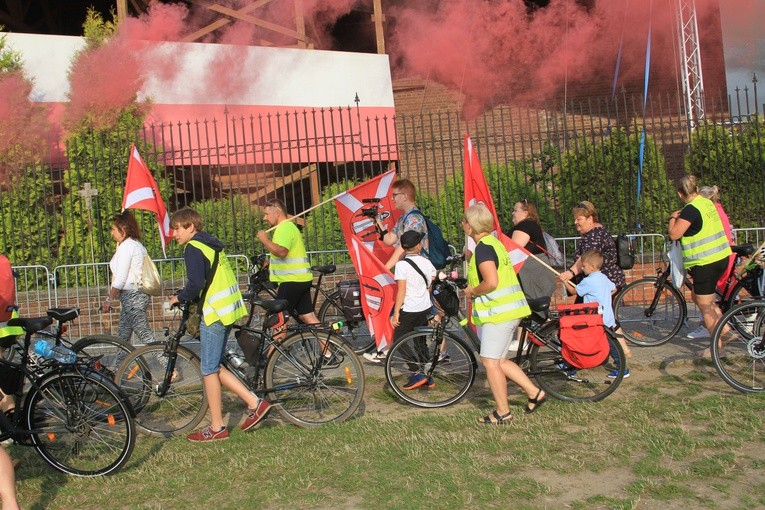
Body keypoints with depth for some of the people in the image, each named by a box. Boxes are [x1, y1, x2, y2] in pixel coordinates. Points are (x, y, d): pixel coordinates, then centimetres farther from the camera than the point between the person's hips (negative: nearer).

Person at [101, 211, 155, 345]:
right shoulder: (136, 244, 16)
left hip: (132, 296, -10)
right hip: (137, 294, 10)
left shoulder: (126, 246, -14)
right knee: (122, 336, 15)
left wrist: (109, 300, -10)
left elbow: (120, 280, -17)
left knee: (145, 335, -8)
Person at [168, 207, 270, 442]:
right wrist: (188, 298, 17)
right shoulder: (211, 244, 19)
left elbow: (196, 284, -21)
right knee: (214, 367, 15)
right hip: (228, 309, 9)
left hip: (215, 313, -9)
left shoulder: (193, 248, -11)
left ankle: (217, 428, 7)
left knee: (209, 370, 0)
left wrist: (179, 298, -3)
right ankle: (254, 402, 11)